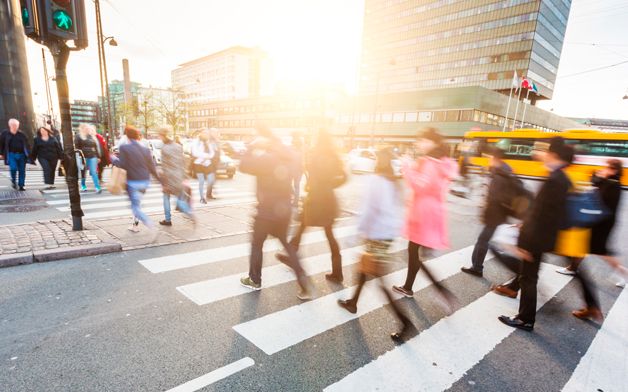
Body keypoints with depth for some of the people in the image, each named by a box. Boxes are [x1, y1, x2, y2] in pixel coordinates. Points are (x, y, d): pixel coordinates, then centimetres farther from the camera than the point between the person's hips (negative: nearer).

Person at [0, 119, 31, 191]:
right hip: (11, 155, -1)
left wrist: (28, 154, 5)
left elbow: (26, 144, 11)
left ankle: (21, 186, 10)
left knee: (22, 170, 2)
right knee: (13, 168, -17)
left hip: (21, 155, 1)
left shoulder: (21, 134, 9)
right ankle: (13, 181, 11)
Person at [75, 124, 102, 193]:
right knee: (83, 172, 9)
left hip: (92, 157, 2)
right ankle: (83, 186, 24)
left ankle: (97, 187, -10)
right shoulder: (78, 137, 2)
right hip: (83, 157, -2)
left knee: (94, 172, -5)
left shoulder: (91, 137, 15)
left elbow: (96, 147, 17)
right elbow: (76, 147, -4)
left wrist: (98, 157, 16)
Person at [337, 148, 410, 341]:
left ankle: (403, 320, -1)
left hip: (377, 233, -9)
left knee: (379, 278, -2)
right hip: (391, 231, 9)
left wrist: (363, 229, -8)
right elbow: (398, 208, 10)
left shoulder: (375, 180, -15)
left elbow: (370, 209, -17)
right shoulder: (395, 182, 7)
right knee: (365, 265, 22)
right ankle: (353, 302, 36)